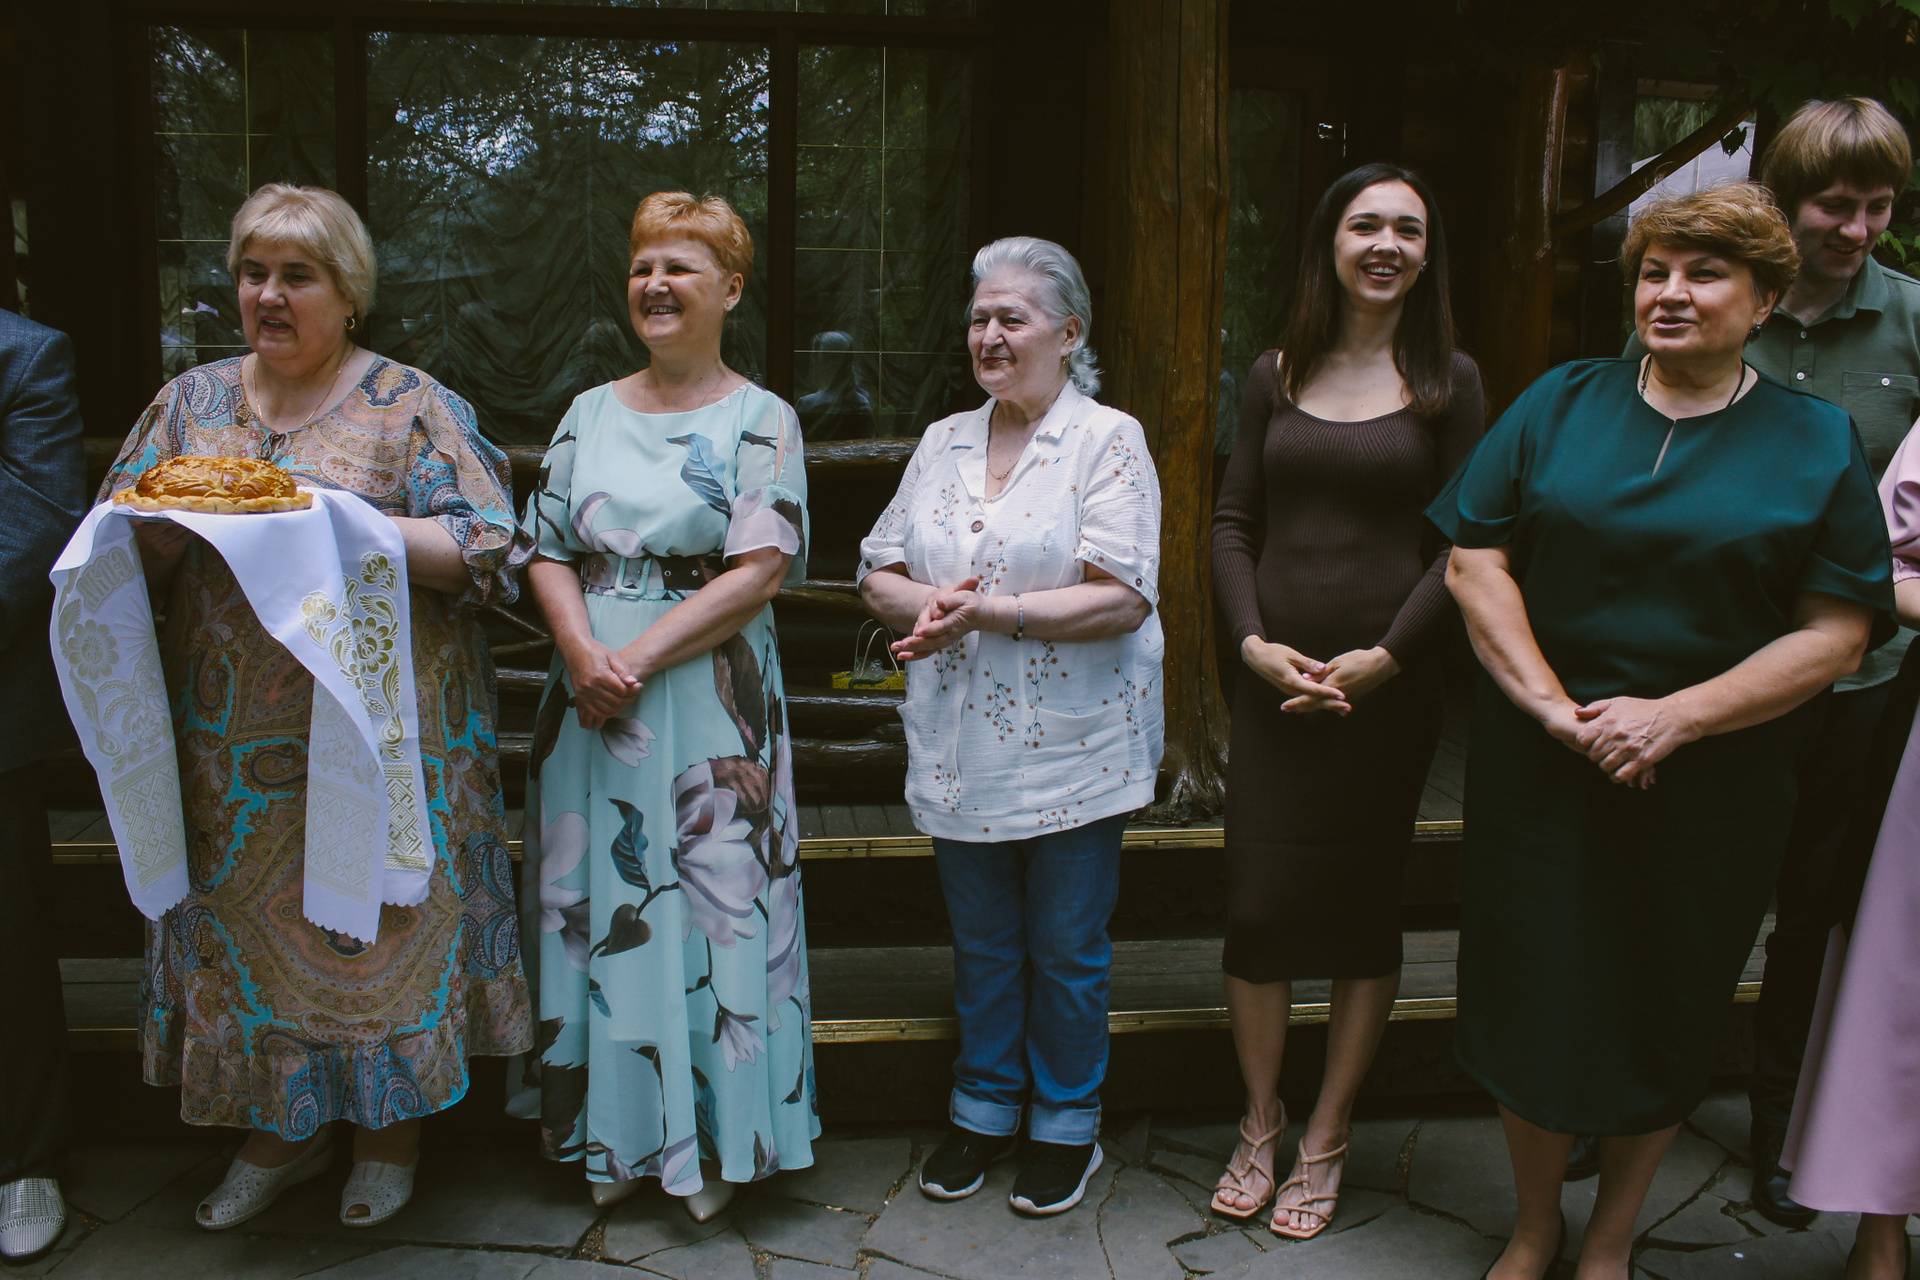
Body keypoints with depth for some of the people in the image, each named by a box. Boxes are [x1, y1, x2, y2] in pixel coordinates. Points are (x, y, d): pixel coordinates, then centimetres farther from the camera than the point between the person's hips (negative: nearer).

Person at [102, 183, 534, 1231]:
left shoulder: (411, 406, -2)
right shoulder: (189, 400, 11)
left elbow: (488, 553, -10)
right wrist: (175, 522, -11)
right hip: (232, 742, 4)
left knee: (377, 921, 4)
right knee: (246, 920, 11)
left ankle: (391, 1124, 25)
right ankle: (284, 1128, 31)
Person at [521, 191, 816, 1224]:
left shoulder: (761, 420, -1)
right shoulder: (589, 414, 12)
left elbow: (760, 571, -11)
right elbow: (548, 550, 7)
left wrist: (641, 656, -16)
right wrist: (583, 651, -12)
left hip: (710, 701, -4)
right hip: (591, 698, 4)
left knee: (710, 904, 0)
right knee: (598, 900, 9)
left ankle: (713, 1146, 17)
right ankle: (617, 1136, 25)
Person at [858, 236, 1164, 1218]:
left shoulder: (1108, 440, -6)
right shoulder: (942, 443, 11)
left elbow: (1122, 597, -17)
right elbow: (879, 576, 9)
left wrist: (987, 611, -21)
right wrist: (928, 605, -13)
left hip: (1074, 754, -4)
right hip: (963, 754, 5)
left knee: (1065, 950, 8)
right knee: (981, 942, 16)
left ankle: (1066, 1125, 28)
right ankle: (984, 1108, 34)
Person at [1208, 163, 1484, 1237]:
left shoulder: (1448, 381, 2)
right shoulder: (1277, 375, 8)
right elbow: (1235, 522, 6)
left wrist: (1384, 657, -13)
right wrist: (1253, 640, -9)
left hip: (1391, 686, -2)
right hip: (1276, 681, 2)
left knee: (1365, 909, 8)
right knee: (1258, 907, 1)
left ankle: (1327, 1140, 26)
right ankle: (1261, 1125, 25)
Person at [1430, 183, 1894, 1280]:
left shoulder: (1819, 442, 1)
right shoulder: (1559, 404, 3)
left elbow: (1836, 635, -5)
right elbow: (1476, 562, -3)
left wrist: (1671, 718, -16)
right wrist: (1556, 707, -14)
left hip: (1711, 788, 0)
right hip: (1541, 769, 1)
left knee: (1668, 1016, 11)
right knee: (1537, 996, 7)